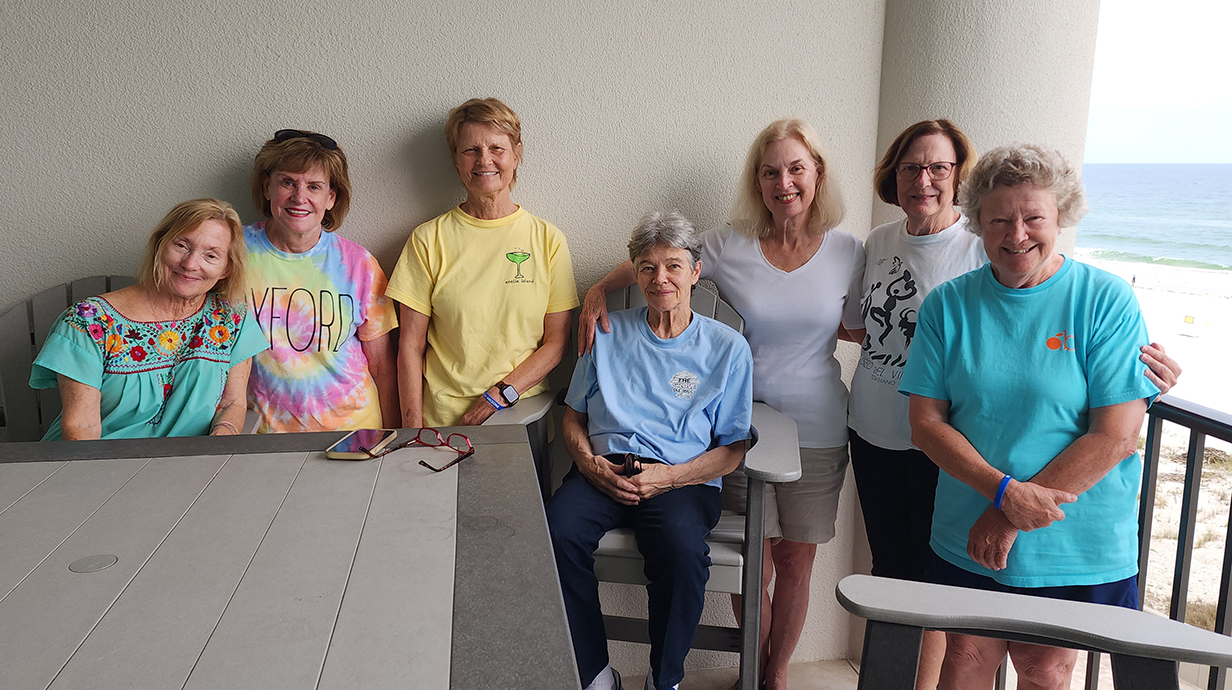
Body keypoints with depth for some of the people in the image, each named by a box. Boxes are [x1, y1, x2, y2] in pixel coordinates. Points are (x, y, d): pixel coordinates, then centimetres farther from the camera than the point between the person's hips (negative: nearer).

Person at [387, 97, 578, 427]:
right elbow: (410, 345, 3)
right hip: (444, 420, 0)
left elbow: (557, 342, 4)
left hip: (525, 415, 0)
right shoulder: (428, 239, 4)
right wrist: (413, 427, -6)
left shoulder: (548, 239, 5)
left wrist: (500, 395, -7)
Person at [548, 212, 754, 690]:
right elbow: (573, 417, 18)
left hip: (682, 478, -2)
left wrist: (669, 476, -10)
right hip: (602, 472, 2)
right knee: (558, 531, -29)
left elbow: (733, 450, 5)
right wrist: (591, 463, -3)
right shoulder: (608, 334, 16)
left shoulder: (727, 348, 8)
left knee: (682, 548, -34)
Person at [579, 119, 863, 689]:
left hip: (816, 433, 1)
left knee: (796, 563, 11)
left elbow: (860, 331, 9)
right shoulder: (729, 246, -3)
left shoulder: (847, 251, 0)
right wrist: (598, 291, -7)